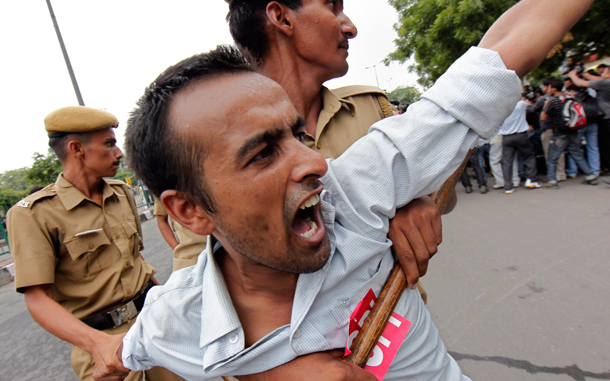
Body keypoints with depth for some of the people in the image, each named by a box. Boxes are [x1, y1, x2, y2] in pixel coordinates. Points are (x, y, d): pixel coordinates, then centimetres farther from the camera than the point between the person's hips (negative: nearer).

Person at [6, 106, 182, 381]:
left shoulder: (123, 193, 6)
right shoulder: (33, 213, -12)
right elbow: (37, 298, -17)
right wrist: (95, 341, -31)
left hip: (153, 315, 5)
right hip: (100, 336, -5)